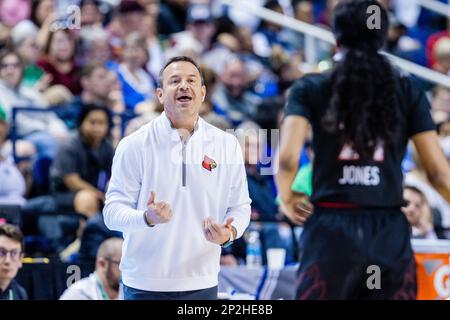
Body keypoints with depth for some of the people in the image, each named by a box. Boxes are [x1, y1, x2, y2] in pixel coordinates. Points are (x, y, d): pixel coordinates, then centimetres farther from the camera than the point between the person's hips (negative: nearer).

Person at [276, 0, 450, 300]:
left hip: (332, 229, -1)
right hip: (390, 233, 1)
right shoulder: (407, 90, 6)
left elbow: (288, 157, -11)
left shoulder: (310, 89, 3)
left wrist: (286, 197, 9)